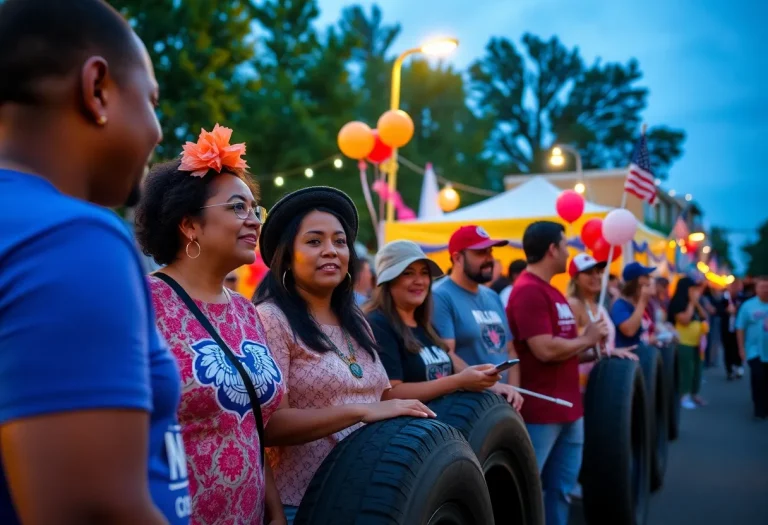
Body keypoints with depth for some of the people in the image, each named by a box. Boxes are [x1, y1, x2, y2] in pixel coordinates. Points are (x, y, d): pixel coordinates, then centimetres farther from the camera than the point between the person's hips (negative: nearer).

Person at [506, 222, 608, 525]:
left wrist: (594, 346, 5)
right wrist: (587, 339, -10)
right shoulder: (528, 291, -17)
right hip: (540, 411, -10)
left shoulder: (553, 291, 14)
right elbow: (545, 350, -25)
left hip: (568, 408, 10)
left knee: (562, 488, 18)